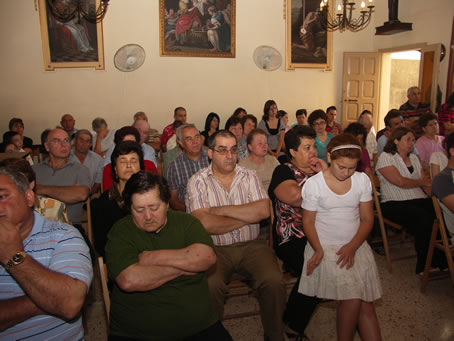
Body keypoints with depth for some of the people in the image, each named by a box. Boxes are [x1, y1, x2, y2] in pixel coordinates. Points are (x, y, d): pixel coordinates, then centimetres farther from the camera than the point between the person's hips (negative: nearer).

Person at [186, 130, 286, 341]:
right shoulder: (198, 181, -1)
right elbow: (204, 224, -15)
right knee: (210, 285, -28)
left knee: (274, 281, -20)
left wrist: (222, 210, -10)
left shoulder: (249, 176, 7)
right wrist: (246, 217, -6)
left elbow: (263, 210, -9)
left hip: (251, 245, 2)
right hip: (216, 249, -2)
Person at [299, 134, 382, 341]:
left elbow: (367, 218, 4)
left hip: (356, 246, 4)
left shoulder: (362, 180, 2)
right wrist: (318, 250, -16)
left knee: (367, 305, -5)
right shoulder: (314, 184, -6)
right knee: (353, 298, -17)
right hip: (326, 246, -3)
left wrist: (352, 246, -10)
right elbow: (308, 222, -2)